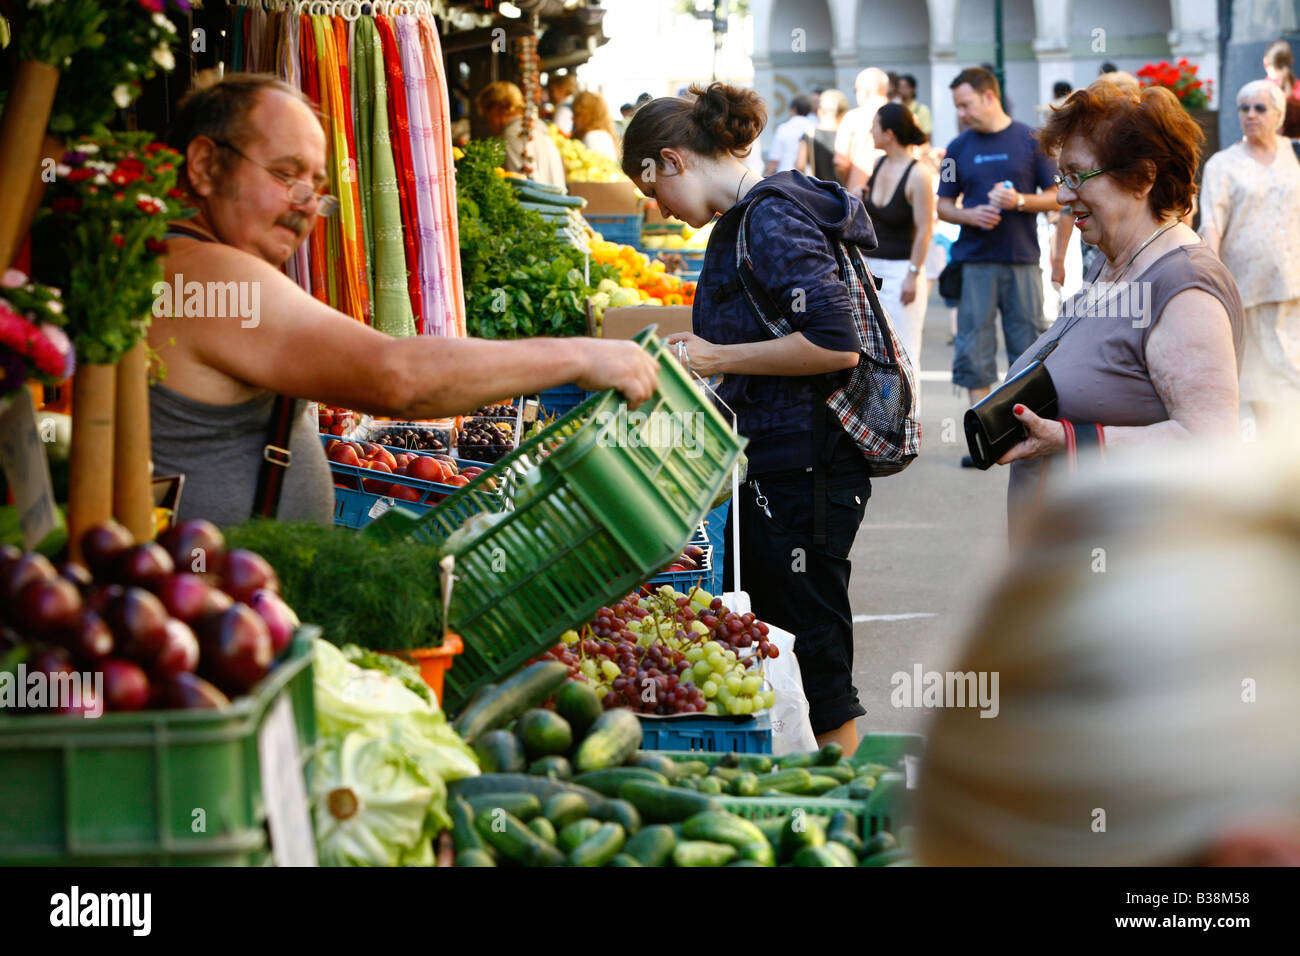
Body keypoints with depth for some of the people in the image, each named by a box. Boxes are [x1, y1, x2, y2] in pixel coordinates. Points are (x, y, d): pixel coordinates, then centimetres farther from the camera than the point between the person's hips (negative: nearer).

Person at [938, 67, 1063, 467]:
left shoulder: (1029, 140, 3)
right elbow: (943, 206, 12)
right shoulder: (958, 148, 8)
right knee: (973, 350, -3)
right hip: (975, 262, 1)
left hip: (1022, 260, -1)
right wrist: (970, 215, -9)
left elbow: (1058, 197, 4)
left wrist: (1021, 201, -14)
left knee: (1027, 346, 2)